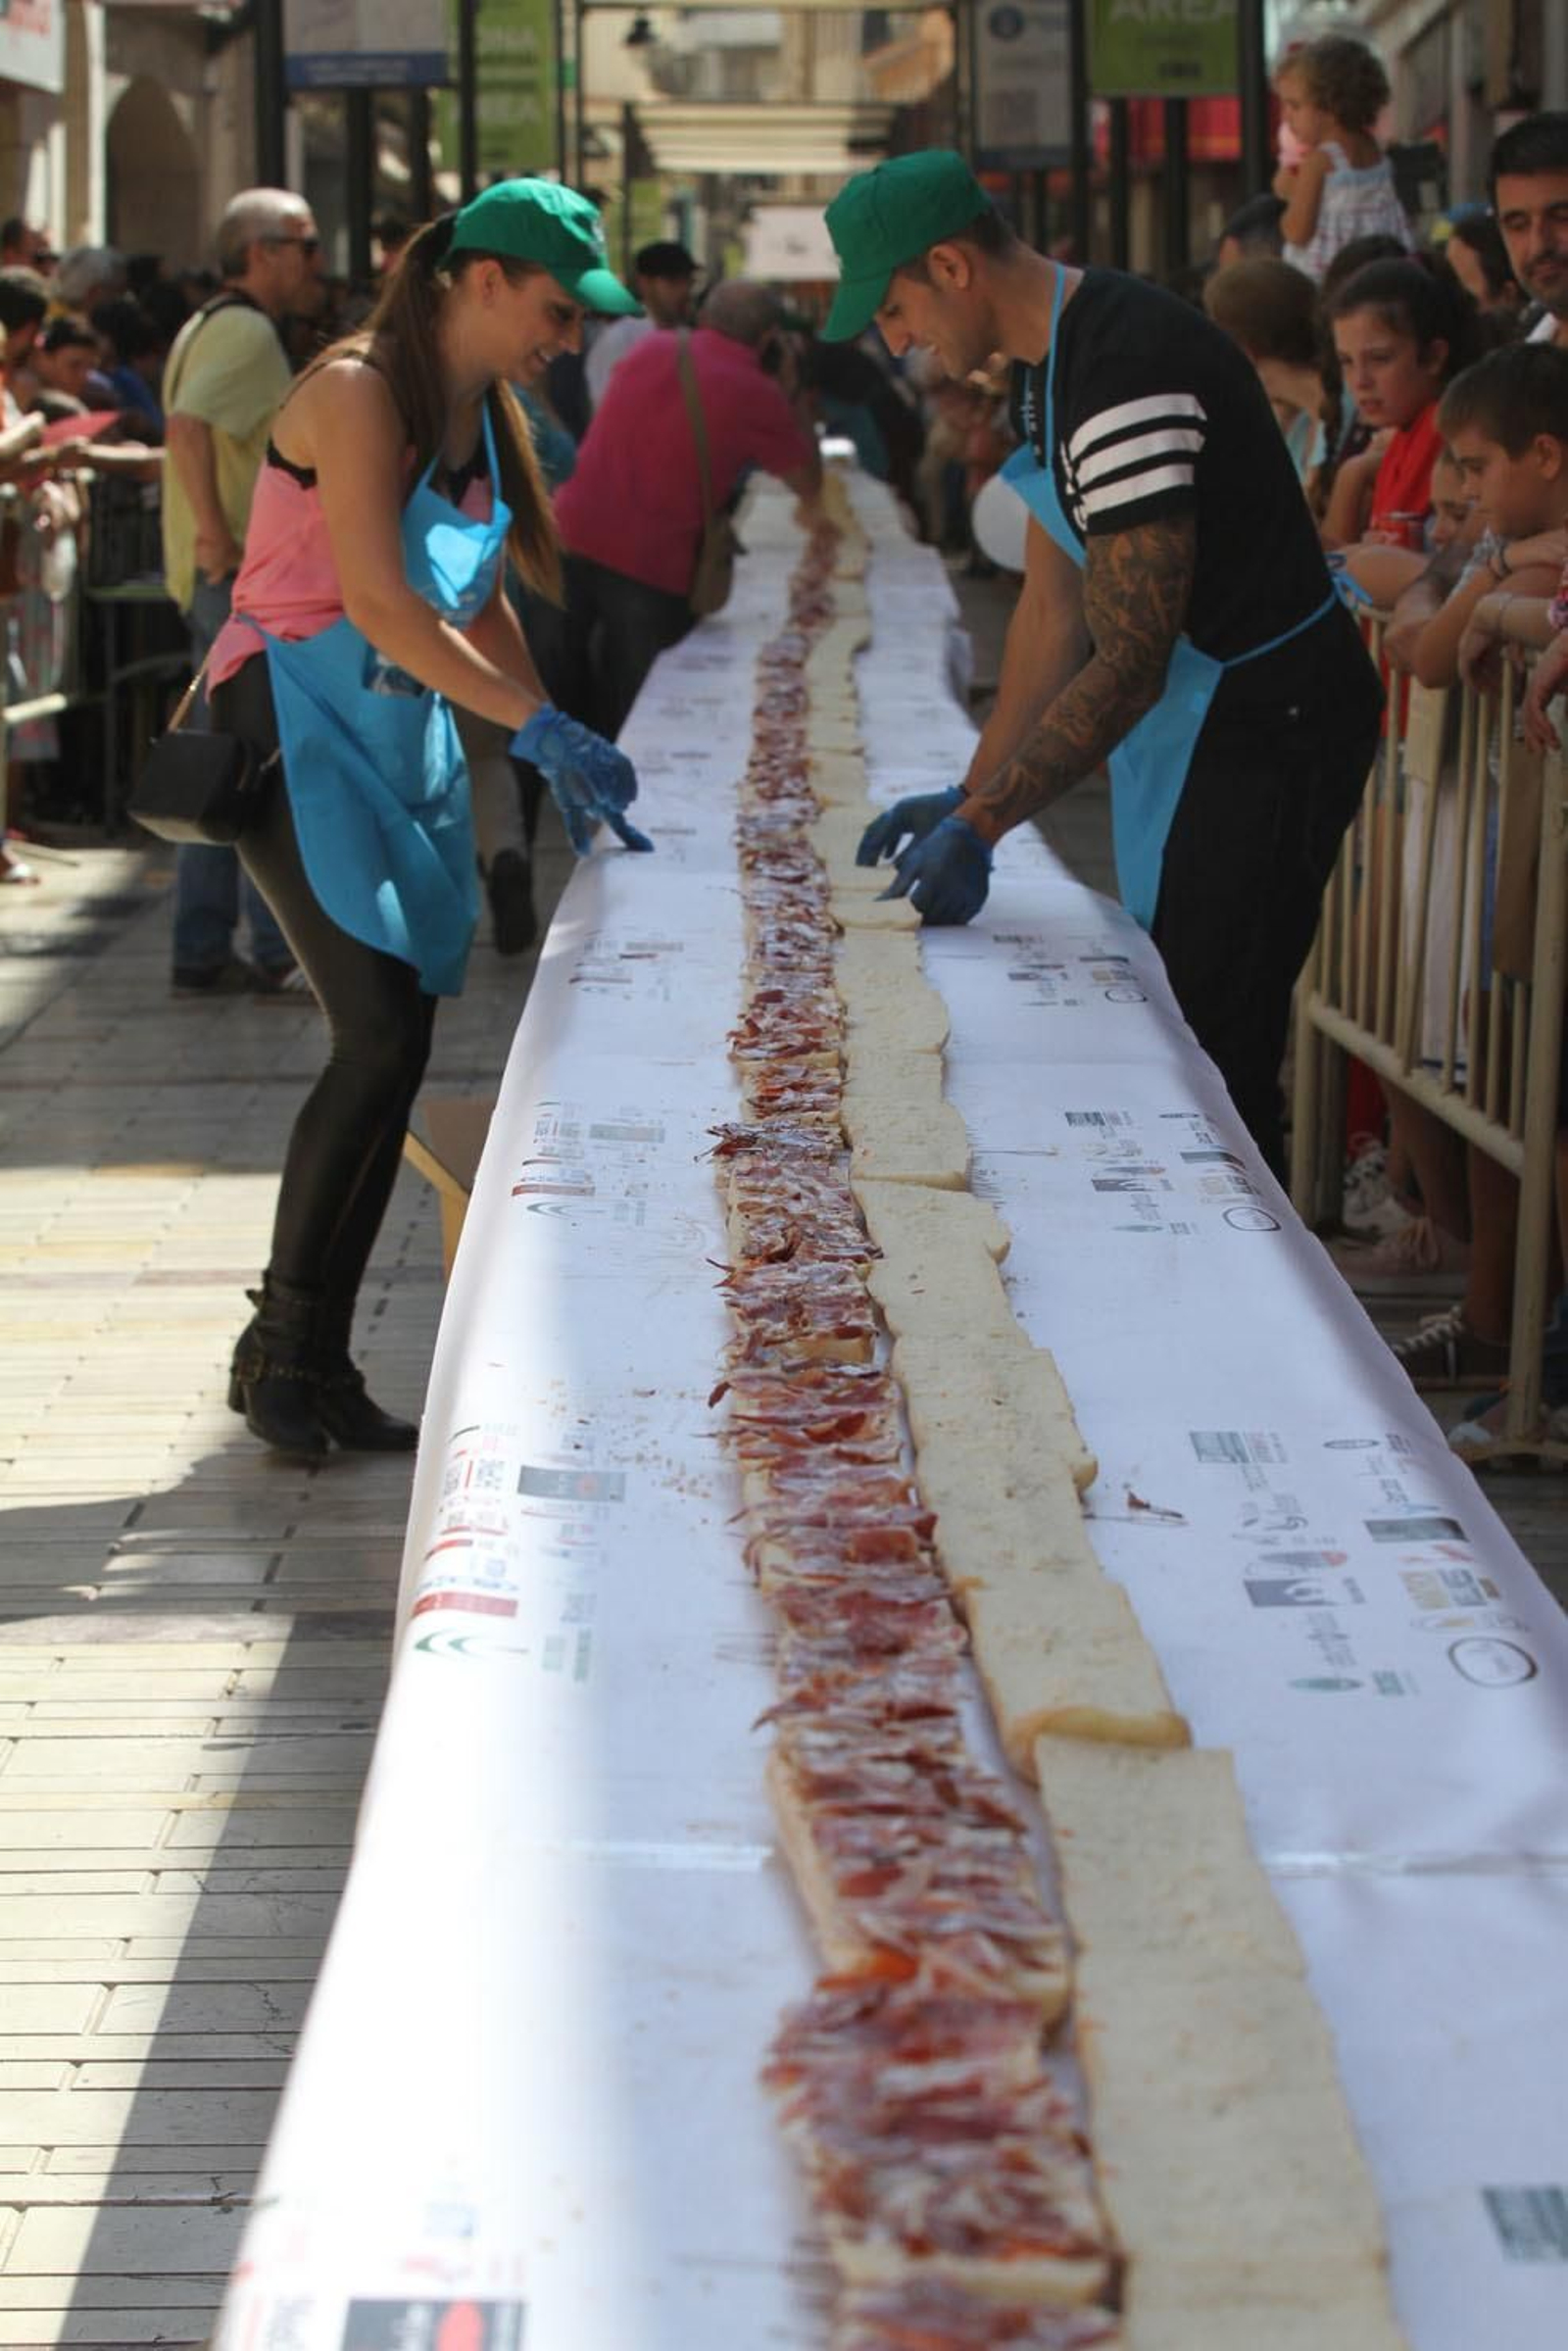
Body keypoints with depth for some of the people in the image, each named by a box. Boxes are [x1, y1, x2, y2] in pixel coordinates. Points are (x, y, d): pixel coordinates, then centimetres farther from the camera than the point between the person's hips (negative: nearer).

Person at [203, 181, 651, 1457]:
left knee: (397, 1058, 3)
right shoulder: (358, 392, -14)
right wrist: (541, 722, -26)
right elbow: (379, 606, -23)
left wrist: (560, 760, 9)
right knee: (381, 1036, -17)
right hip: (299, 727, -8)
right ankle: (279, 1343, -4)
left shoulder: (486, 416, 12)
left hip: (408, 740, 8)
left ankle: (316, 1363, 10)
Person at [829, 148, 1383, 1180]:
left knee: (1215, 1052, -7)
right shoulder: (1050, 363, 7)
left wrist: (981, 827, -22)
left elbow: (1126, 665, -26)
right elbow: (1054, 614, 11)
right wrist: (970, 795, 6)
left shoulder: (1127, 369, -26)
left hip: (1265, 723, -10)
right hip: (1190, 711, 10)